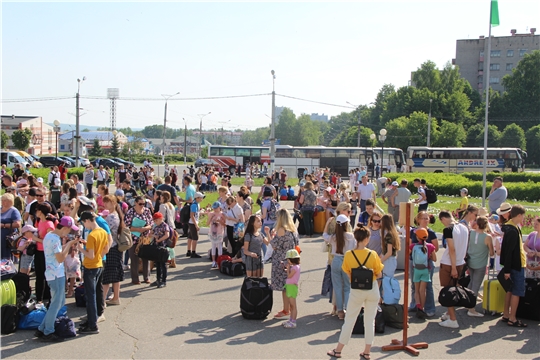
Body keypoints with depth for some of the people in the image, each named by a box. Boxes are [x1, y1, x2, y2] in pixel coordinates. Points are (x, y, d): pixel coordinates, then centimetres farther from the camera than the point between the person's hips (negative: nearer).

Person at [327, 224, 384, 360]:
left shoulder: (349, 255, -11)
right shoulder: (373, 254, -12)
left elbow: (348, 274, -4)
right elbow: (379, 274, -3)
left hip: (356, 291, 0)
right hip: (372, 290, 0)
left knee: (349, 320, 10)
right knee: (370, 321, 12)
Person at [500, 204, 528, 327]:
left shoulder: (512, 228, 10)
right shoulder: (513, 231, -21)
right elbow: (509, 251, -23)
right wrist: (507, 270, -22)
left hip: (515, 265, 10)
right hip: (517, 265, -10)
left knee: (510, 290, 15)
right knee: (517, 292, -4)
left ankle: (506, 315, 22)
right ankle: (512, 319, 1)